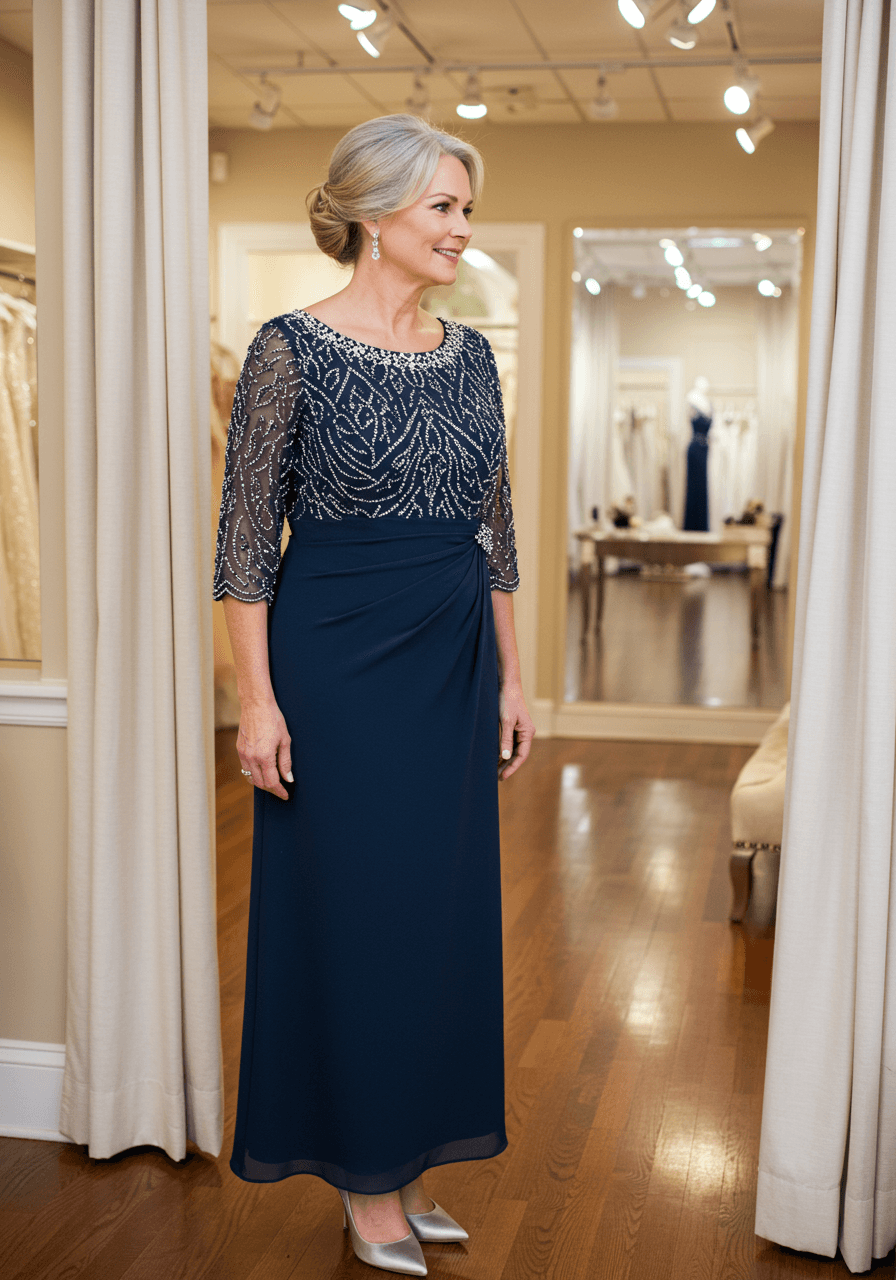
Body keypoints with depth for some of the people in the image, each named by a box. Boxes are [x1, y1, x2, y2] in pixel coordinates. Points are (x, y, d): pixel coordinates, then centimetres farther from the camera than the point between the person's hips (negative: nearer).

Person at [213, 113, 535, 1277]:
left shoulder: (471, 354, 9)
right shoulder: (292, 349, -8)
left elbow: (495, 532, 13)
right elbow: (247, 537, -8)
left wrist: (511, 677, 11)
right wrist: (257, 698, -13)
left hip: (454, 662, 6)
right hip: (337, 660, -6)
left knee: (444, 910, 11)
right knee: (354, 910, 3)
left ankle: (410, 1161, 29)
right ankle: (365, 1180, 21)